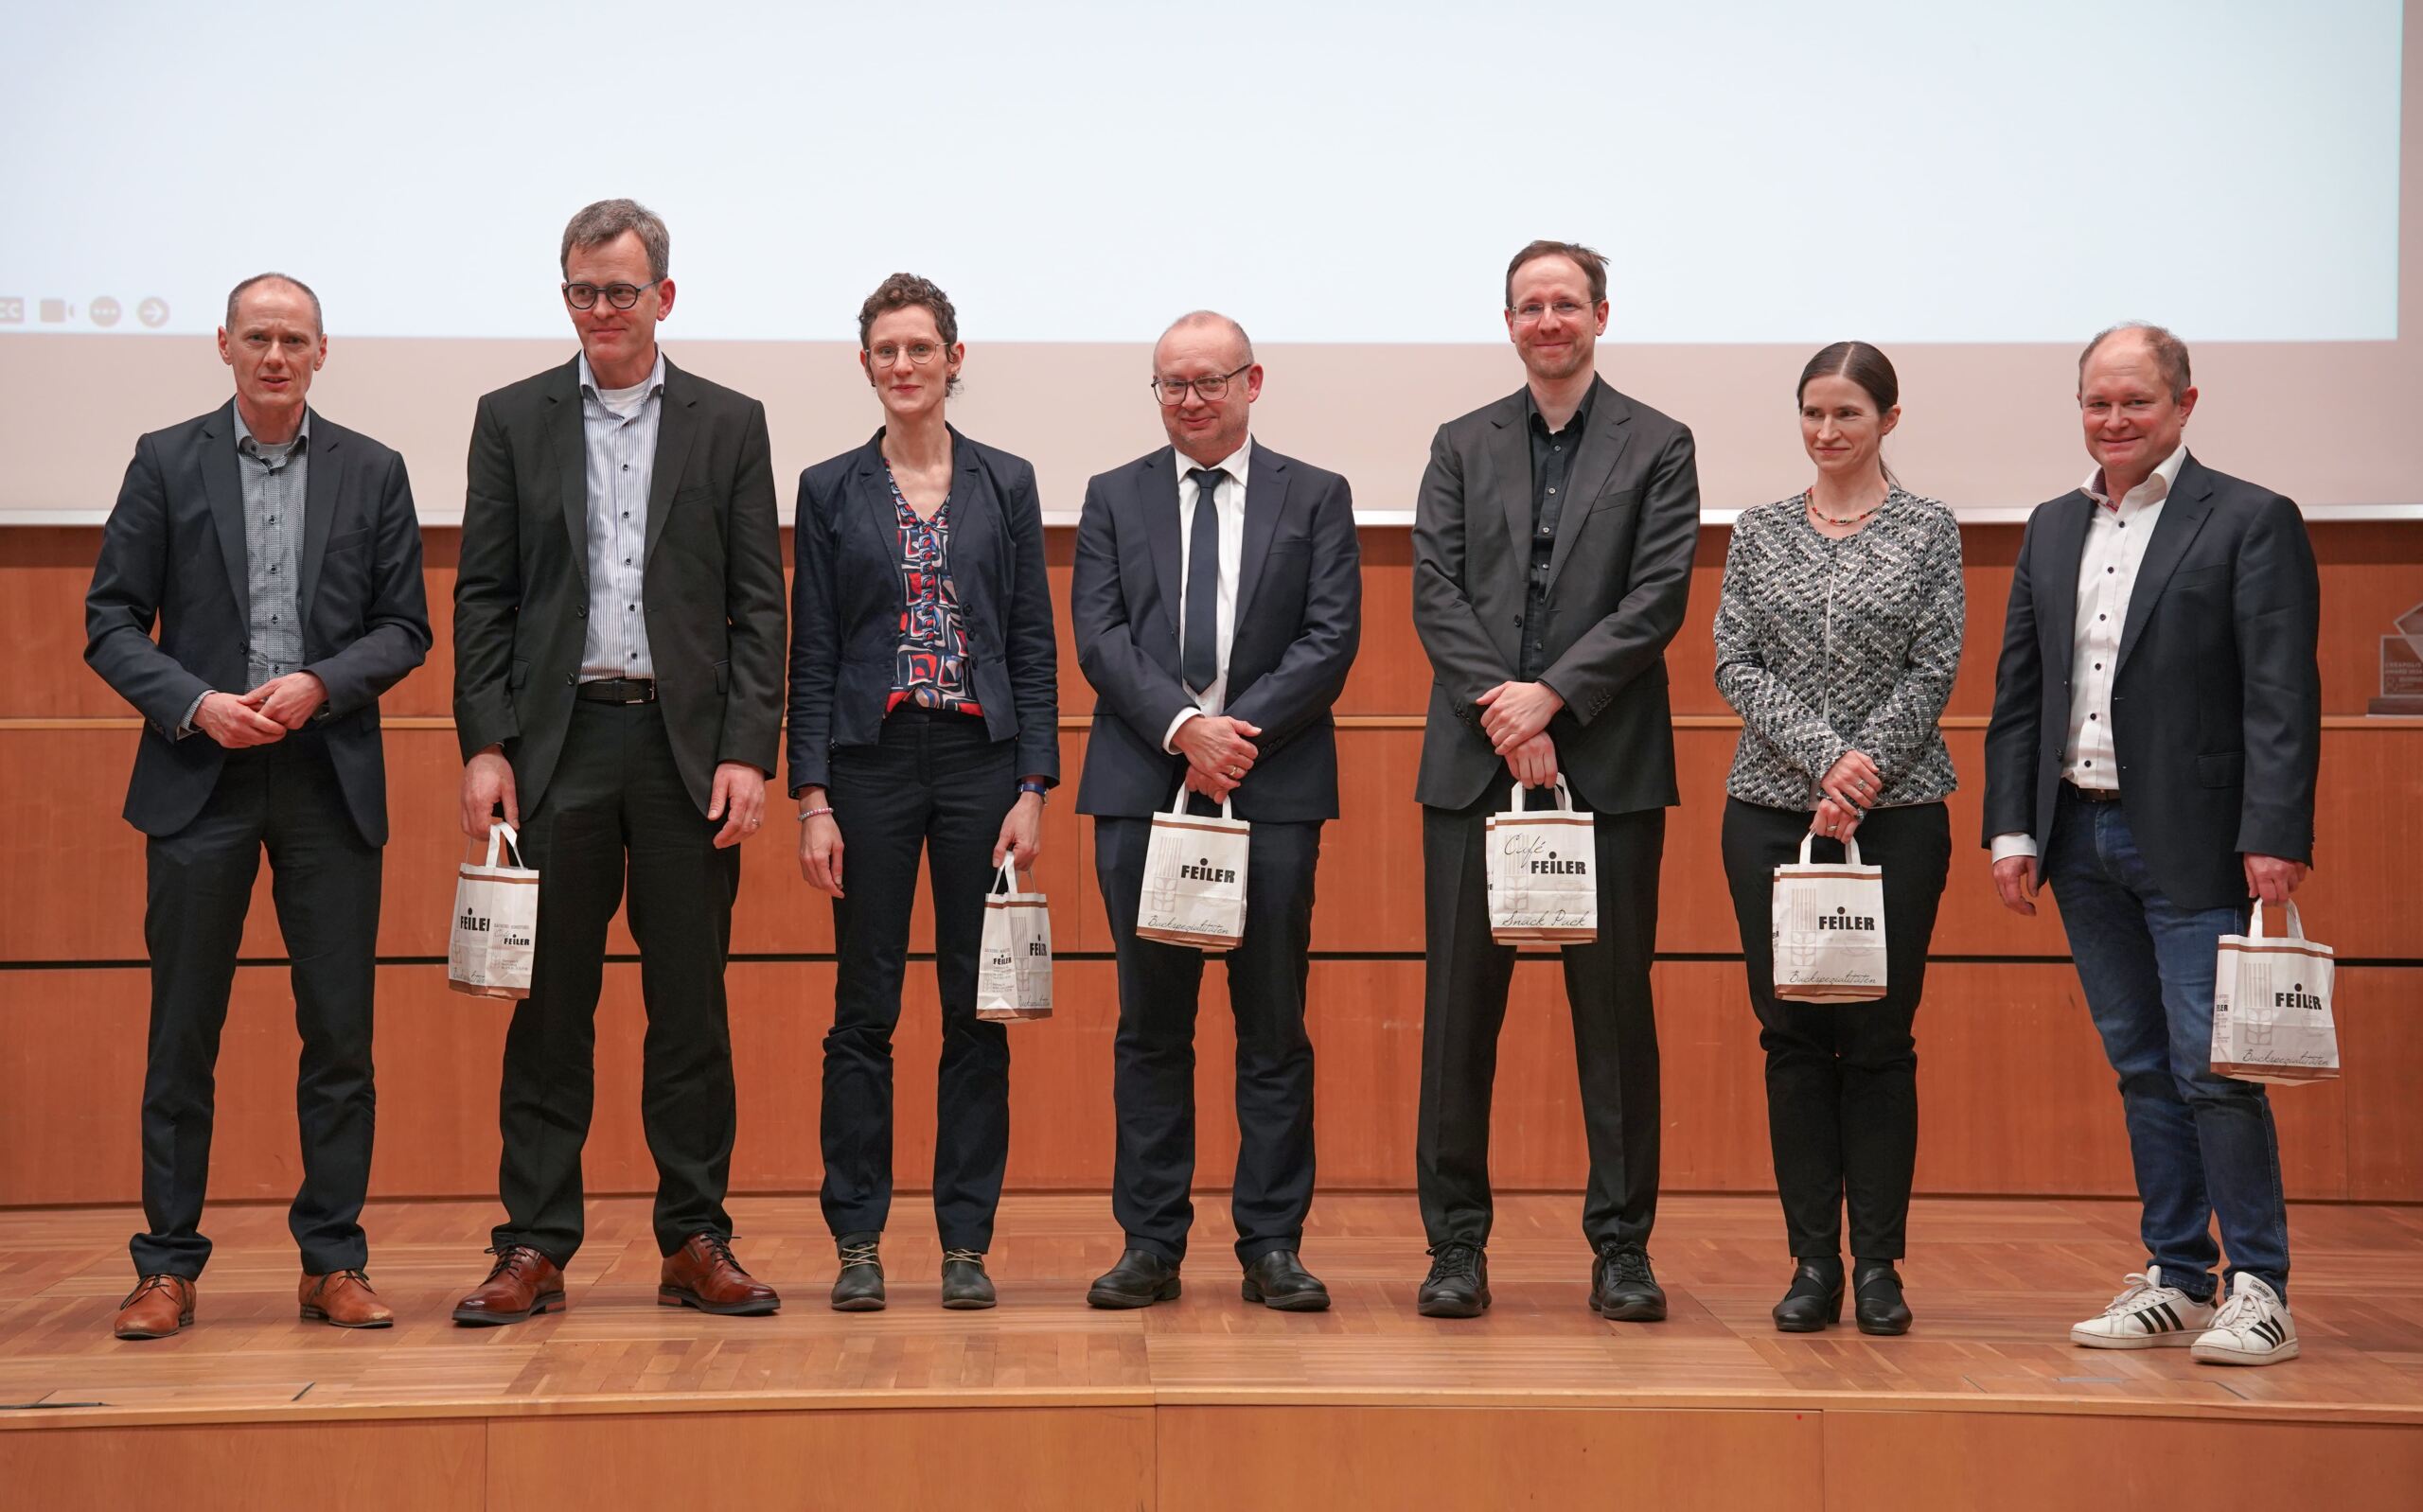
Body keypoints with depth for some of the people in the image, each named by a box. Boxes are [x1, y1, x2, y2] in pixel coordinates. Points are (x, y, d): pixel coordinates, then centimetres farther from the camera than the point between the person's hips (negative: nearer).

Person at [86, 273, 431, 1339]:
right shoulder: (167, 462, 6)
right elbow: (112, 621, 3)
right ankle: (168, 1266, 10)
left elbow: (405, 627, 7)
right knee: (183, 1032, 2)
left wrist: (320, 684, -10)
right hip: (201, 776, -1)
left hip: (331, 779, 1)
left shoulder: (372, 473, 8)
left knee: (340, 1031, 2)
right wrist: (194, 703, -12)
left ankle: (334, 1263, 11)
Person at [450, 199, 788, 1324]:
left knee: (691, 1005, 4)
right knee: (550, 1005, 2)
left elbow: (758, 601, 3)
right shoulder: (513, 419, 8)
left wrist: (748, 752, -6)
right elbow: (482, 596, 6)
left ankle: (696, 1245, 12)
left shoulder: (729, 424, 7)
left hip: (687, 744, 0)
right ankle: (534, 1249, 8)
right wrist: (484, 746, -4)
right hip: (559, 741, 0)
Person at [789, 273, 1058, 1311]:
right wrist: (813, 798, -5)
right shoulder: (830, 490, 5)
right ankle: (858, 1241, 11)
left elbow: (1034, 646, 4)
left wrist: (1033, 788, -4)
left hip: (980, 759, 1)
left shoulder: (1006, 484, 6)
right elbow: (812, 655, 3)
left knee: (979, 1009, 3)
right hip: (871, 761, 0)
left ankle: (966, 1240, 11)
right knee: (863, 1010, 3)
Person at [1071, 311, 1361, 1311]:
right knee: (1150, 1030, 5)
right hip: (1142, 790, 1)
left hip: (1275, 788, -1)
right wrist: (1184, 728, -13)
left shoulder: (1316, 498, 9)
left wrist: (1242, 729, -12)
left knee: (1274, 1030, 2)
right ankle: (1152, 1245, 11)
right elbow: (1099, 636, 1)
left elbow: (1332, 637, -1)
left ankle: (1272, 1246, 9)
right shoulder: (1115, 499, 12)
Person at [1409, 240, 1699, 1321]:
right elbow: (1436, 592, 3)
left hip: (1609, 764, -1)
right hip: (1475, 762, 2)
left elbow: (1658, 599, -3)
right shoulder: (1462, 447, 13)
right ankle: (1457, 1243, 10)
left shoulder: (1656, 447, 7)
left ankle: (1621, 1245, 11)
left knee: (1615, 1007, 2)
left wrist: (1554, 694, -13)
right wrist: (1505, 717, -10)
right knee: (1460, 1008, 2)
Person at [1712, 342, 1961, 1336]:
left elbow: (1934, 669, -3)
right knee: (1793, 1035, 3)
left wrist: (1866, 768, -14)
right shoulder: (1759, 533, 8)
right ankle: (1814, 1262, 10)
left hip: (1897, 808, -2)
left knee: (1880, 1036, 1)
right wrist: (1825, 758, -13)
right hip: (1772, 806, 2)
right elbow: (1735, 665, 0)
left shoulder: (1929, 530, 3)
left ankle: (1879, 1263, 10)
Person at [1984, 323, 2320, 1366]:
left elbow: (2283, 696, -11)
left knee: (2212, 1069, -7)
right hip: (2082, 839, 6)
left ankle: (2259, 1291, 3)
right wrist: (2011, 829, 8)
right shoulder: (2053, 529, 14)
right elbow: (2019, 691, 14)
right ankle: (2175, 1283, 19)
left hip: (2193, 844, -6)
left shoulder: (2252, 522, -4)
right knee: (2142, 1072, 11)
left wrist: (2274, 838, -18)